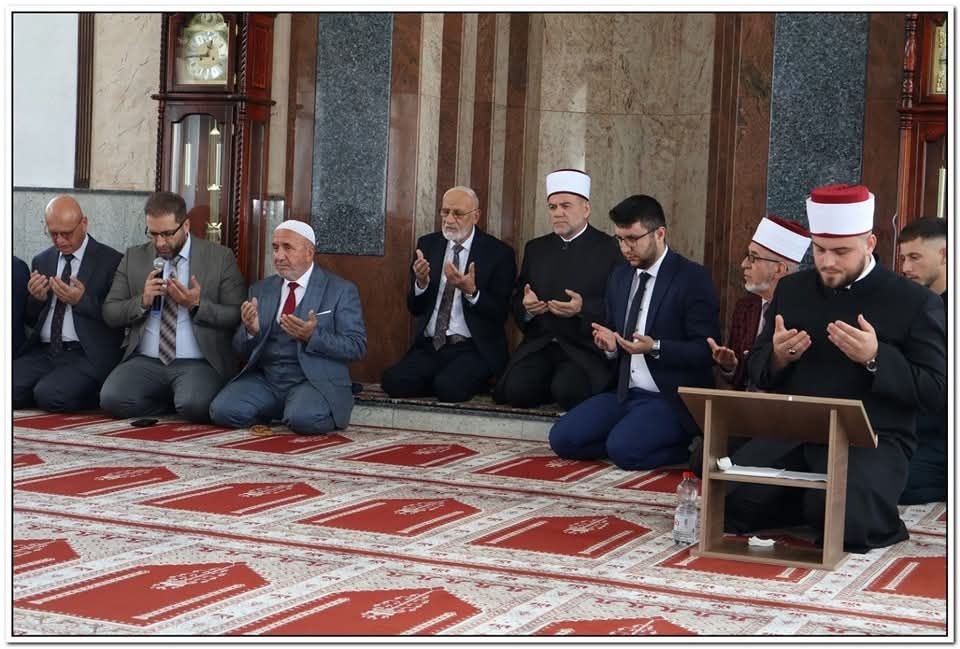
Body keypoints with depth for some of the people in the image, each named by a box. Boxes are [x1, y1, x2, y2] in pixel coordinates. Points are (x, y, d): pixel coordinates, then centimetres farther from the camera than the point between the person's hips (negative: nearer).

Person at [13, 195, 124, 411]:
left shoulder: (111, 261, 0)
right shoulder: (41, 261, 16)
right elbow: (30, 320, 20)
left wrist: (82, 301, -16)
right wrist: (36, 299, -2)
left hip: (85, 355, -5)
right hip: (42, 353, 5)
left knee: (49, 394, -30)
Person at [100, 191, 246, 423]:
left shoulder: (220, 257, 2)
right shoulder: (134, 257, 11)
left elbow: (238, 317, -1)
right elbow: (110, 313, 8)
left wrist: (197, 305, -16)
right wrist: (142, 301, -10)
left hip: (198, 364, -3)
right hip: (146, 361, 3)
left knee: (195, 406, -34)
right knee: (112, 399, -25)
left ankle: (185, 401, 4)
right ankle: (173, 402, 3)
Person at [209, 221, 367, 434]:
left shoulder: (341, 290, 0)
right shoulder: (260, 290, 13)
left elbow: (356, 347, -6)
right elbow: (241, 348, 13)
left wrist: (312, 336, -22)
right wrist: (251, 330, -11)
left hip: (315, 381, -4)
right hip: (265, 380, 4)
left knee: (303, 419, -34)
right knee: (222, 411, -21)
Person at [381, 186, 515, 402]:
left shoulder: (498, 253, -2)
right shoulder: (428, 245, 10)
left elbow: (499, 313, -5)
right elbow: (414, 308, 10)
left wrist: (471, 291, -23)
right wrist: (421, 282, -12)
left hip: (473, 350, -4)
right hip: (429, 347, 4)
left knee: (448, 387, -32)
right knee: (393, 381, -23)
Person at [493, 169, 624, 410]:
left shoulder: (609, 248, 0)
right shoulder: (535, 248, 17)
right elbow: (517, 302, 17)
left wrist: (583, 308, -22)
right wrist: (526, 307, -7)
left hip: (585, 348, -4)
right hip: (539, 345, 4)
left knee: (567, 392, -31)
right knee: (516, 390, -22)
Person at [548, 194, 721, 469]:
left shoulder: (693, 278, -9)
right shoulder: (619, 277, 13)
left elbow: (705, 350, -12)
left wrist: (655, 348, -26)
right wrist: (610, 344, -3)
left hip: (671, 398, -6)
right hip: (624, 393, 7)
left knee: (623, 449, -30)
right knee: (562, 438, -13)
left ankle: (679, 448, -2)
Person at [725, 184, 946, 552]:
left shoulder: (915, 302, -2)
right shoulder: (791, 290, 13)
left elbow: (937, 391, -6)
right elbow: (757, 371, 16)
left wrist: (876, 358, -21)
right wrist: (777, 357, -9)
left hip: (873, 441, -4)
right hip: (790, 433, 4)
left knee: (843, 520, -32)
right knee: (727, 501, -19)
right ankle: (812, 504, 8)